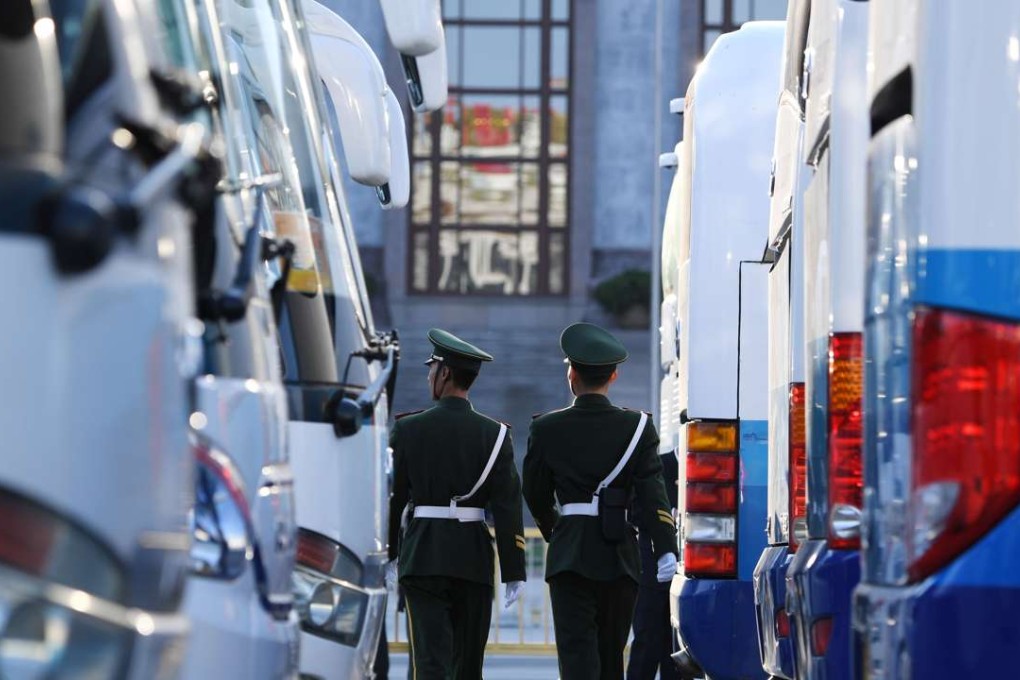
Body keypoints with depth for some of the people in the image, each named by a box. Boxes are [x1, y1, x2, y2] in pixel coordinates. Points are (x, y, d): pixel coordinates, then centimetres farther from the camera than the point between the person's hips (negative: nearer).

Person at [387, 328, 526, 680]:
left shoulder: (407, 429, -2)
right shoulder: (495, 434, 0)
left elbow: (392, 497, 3)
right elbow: (507, 507, -4)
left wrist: (390, 555, 15)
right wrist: (513, 573, -2)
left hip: (421, 559, -2)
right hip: (474, 560, 2)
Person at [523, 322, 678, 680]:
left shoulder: (547, 429, -1)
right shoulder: (636, 426, 0)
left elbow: (535, 495, 9)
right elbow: (652, 492, -10)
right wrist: (665, 549, -16)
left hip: (569, 555, -2)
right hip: (619, 556, 2)